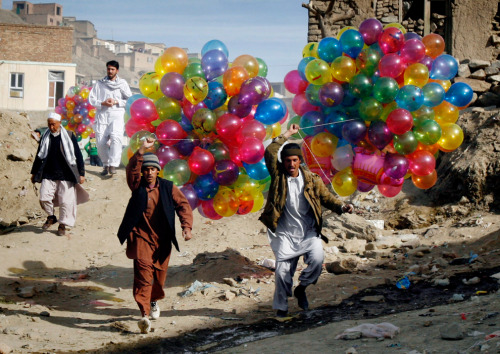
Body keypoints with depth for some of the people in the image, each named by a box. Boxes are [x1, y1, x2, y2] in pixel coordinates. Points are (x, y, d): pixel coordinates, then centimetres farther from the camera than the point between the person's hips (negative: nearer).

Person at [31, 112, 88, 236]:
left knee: (65, 201, -3)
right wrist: (34, 172, 19)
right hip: (48, 175, 3)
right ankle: (51, 217, 17)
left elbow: (78, 155, 0)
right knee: (44, 197, -9)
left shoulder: (69, 136, -3)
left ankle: (63, 225, 13)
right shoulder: (45, 137, 7)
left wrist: (81, 173, -2)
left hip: (66, 175, -3)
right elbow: (39, 155, 18)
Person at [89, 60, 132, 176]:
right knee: (101, 142, -6)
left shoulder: (122, 83, 15)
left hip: (116, 115, -2)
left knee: (115, 137, -25)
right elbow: (91, 99, 9)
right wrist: (103, 103, -7)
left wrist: (116, 102, -4)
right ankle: (106, 165, 12)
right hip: (102, 115, 2)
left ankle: (113, 165, -28)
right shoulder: (100, 83, 16)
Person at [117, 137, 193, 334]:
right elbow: (132, 169, -18)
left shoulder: (168, 188, 3)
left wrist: (187, 226, -15)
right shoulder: (137, 186, 0)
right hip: (141, 236, -3)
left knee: (159, 273, 12)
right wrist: (142, 150, -30)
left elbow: (183, 205, -1)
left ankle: (154, 301, 43)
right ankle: (144, 314, -26)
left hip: (162, 239, 3)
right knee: (143, 270, -19)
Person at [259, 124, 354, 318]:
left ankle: (301, 288, 8)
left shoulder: (311, 179, 2)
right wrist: (287, 134, -7)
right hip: (285, 234, -1)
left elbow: (327, 198, 8)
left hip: (309, 232, 1)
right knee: (283, 271, -6)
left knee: (317, 260, -21)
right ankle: (281, 307, 16)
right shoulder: (278, 176, -1)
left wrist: (342, 207, -10)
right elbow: (270, 153, -12)